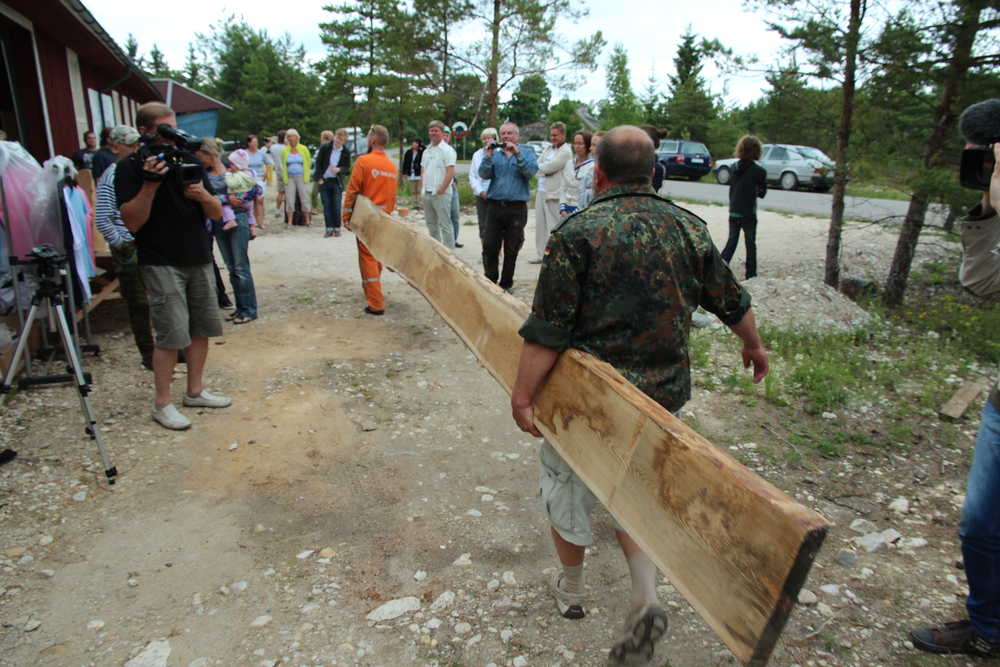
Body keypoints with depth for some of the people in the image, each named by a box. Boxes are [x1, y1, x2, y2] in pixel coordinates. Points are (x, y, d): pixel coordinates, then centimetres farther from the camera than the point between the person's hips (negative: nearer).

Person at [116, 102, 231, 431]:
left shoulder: (190, 162, 11)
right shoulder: (131, 169, -4)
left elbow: (216, 212, 8)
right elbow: (132, 222, -12)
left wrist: (203, 195, -14)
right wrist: (150, 184, -23)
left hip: (199, 260, 6)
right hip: (162, 263, -5)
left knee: (202, 329, 10)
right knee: (172, 335, -7)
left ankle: (195, 391, 24)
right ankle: (162, 404, 6)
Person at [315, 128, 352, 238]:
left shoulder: (346, 152, -6)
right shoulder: (325, 147, -6)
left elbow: (347, 167, 2)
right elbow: (318, 163, -1)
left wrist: (339, 169, -19)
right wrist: (319, 178, -4)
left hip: (337, 182, -1)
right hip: (324, 181, 1)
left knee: (336, 207, 1)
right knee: (326, 206, 4)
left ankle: (337, 228, 13)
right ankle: (329, 229, 10)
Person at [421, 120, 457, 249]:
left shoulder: (447, 150, -6)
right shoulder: (427, 151, 17)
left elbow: (450, 173, -14)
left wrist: (440, 191, -16)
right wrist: (422, 188, 10)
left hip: (441, 194, -7)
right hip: (427, 194, 8)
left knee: (445, 225, -6)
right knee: (431, 225, 12)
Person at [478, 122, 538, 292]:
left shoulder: (527, 154, 8)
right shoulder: (495, 155, 13)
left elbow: (531, 172, -12)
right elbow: (484, 174, -2)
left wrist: (517, 153, -19)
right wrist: (488, 156, -15)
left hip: (517, 208, -2)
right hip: (495, 206, 2)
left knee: (511, 249, 4)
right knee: (489, 246, -1)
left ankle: (506, 283, 17)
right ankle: (490, 280, 13)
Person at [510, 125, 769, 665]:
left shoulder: (578, 232, -14)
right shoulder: (689, 229, 1)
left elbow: (547, 330, -20)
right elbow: (732, 302, 13)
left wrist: (522, 396, -13)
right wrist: (753, 345, 31)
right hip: (662, 397, 5)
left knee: (566, 486, 19)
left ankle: (571, 589, 38)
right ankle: (645, 595, 11)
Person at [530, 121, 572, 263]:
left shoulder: (566, 152, -9)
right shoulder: (547, 149, 17)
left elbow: (548, 167, -16)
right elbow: (537, 167, 9)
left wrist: (541, 167, 1)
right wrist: (544, 170, -9)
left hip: (554, 194, -8)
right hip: (541, 192, 8)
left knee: (554, 227, -2)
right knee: (540, 225, 12)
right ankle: (540, 254, 20)